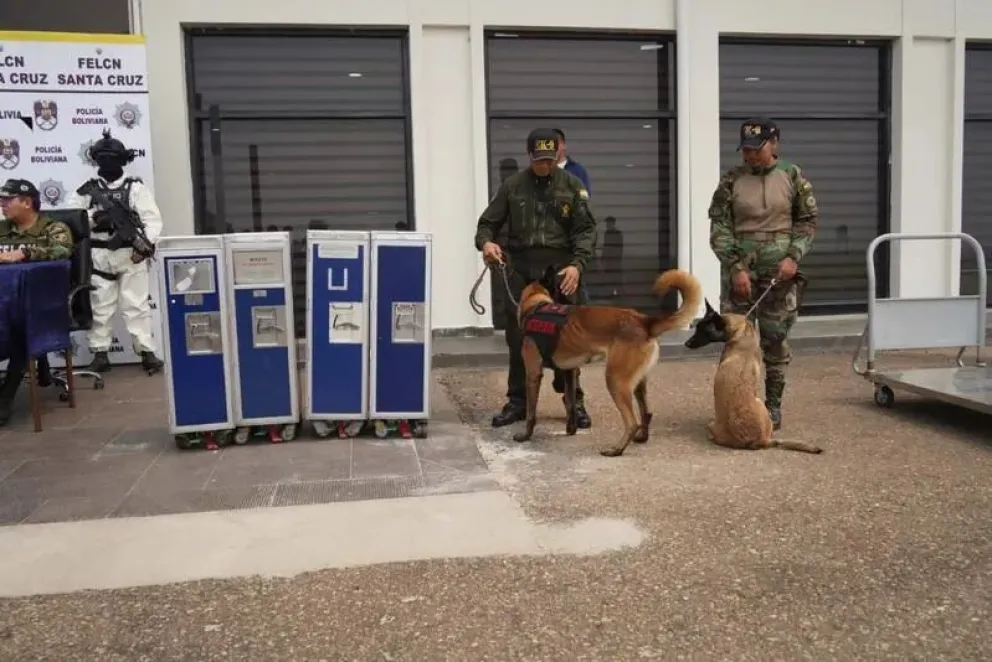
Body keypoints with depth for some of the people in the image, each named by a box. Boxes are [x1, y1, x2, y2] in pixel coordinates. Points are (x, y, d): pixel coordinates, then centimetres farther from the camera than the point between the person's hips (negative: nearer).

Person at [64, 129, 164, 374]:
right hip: (99, 256, 2)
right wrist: (92, 217, -10)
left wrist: (148, 242, -19)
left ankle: (147, 352, 0)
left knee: (136, 305, -2)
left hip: (131, 254, -2)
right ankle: (100, 354, 13)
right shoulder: (86, 190, 10)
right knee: (100, 307, 6)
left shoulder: (136, 187, 3)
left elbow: (152, 218, -5)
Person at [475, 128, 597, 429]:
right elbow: (488, 222, 9)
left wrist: (577, 264, -16)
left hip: (560, 267, -1)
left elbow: (586, 229, 0)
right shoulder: (512, 185, 8)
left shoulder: (572, 185, 5)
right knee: (518, 336, 4)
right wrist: (485, 242, -15)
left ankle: (574, 400, 12)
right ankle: (518, 401, 16)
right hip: (520, 268, 2)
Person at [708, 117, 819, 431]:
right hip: (739, 268, 0)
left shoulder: (792, 176, 2)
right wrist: (736, 267, -11)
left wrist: (794, 256, -9)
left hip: (780, 269, 0)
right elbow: (718, 227, -2)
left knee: (775, 337, 5)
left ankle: (773, 405, 16)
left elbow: (808, 220, 6)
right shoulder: (732, 179, 1)